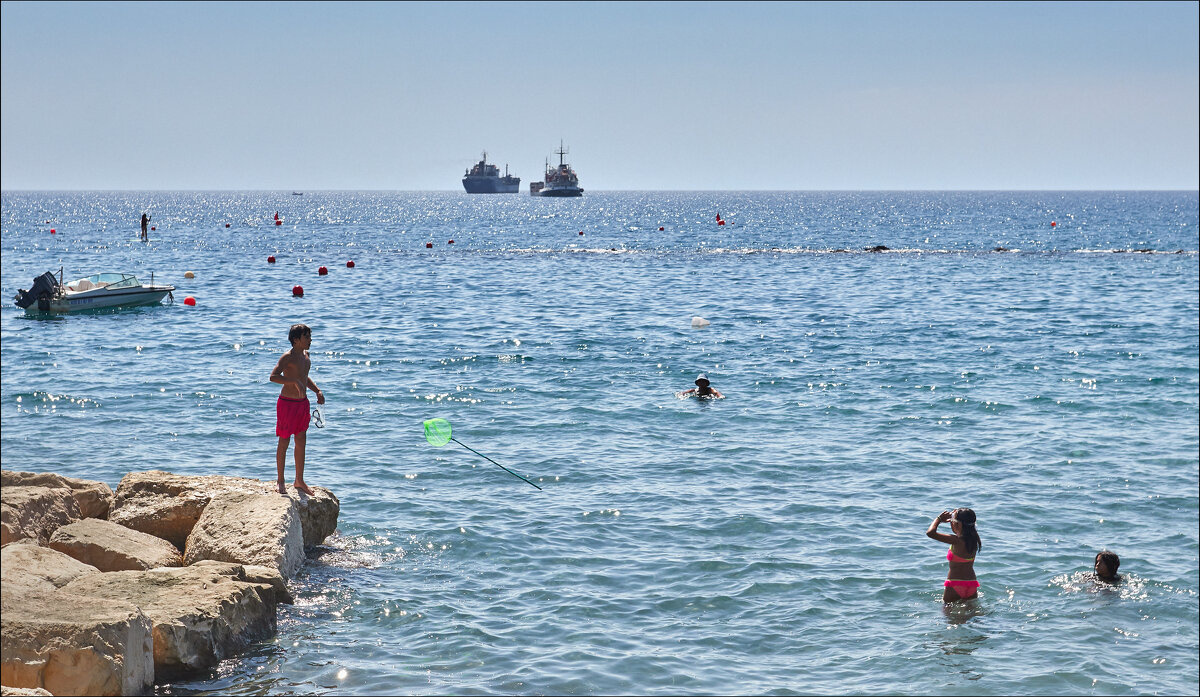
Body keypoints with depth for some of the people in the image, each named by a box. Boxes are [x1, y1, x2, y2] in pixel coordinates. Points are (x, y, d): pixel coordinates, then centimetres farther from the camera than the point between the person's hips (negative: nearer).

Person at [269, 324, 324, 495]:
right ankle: (281, 482, 12)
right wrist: (295, 382, -35)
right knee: (284, 442, 2)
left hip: (302, 403, 8)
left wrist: (317, 390, 12)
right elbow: (273, 376, -29)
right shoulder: (288, 357, -16)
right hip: (287, 403, -8)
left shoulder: (305, 355, 9)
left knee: (301, 442, 12)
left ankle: (299, 481, 22)